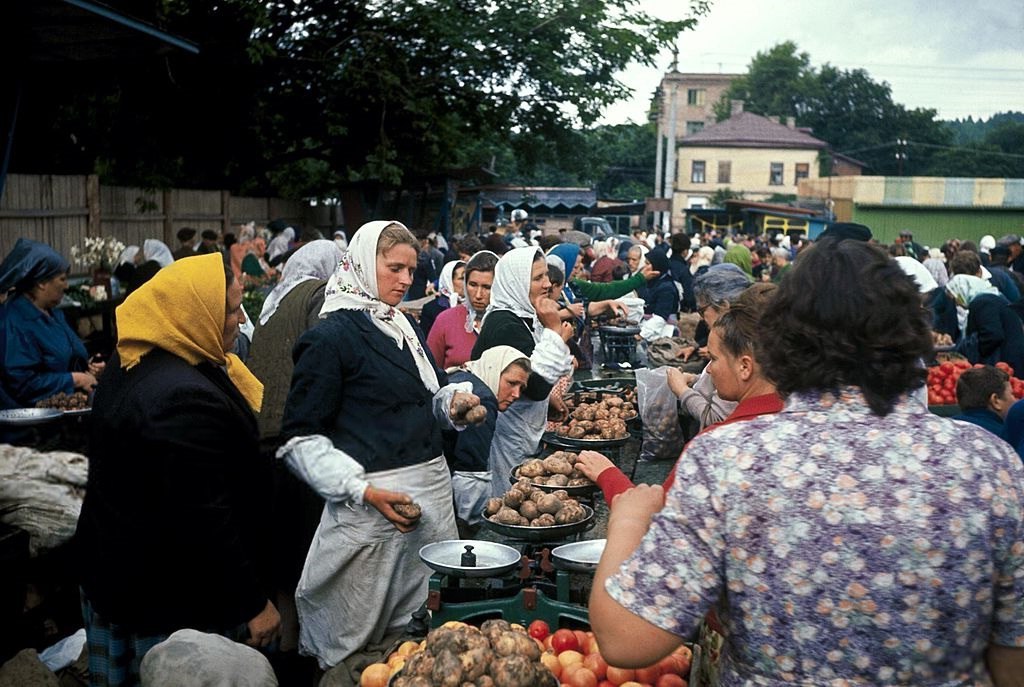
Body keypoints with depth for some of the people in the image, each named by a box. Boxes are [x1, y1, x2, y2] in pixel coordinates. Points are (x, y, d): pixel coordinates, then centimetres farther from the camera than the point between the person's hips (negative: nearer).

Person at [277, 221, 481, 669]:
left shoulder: (406, 327, 14)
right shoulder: (331, 336, -9)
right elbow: (301, 438, -10)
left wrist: (452, 400, 2)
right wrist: (362, 490, -19)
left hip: (433, 493, 7)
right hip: (373, 503, -7)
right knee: (359, 643, 5)